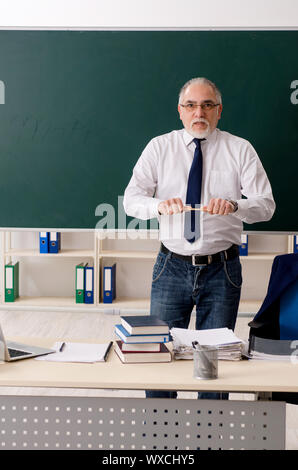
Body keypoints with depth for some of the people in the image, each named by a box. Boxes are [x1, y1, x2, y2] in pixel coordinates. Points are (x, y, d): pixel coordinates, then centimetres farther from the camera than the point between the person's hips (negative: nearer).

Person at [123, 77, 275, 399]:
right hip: (172, 266, 1)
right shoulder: (159, 148, 4)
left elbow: (266, 204, -5)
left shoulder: (240, 150, 2)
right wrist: (159, 205, -27)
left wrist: (233, 206, -27)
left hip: (222, 269, 0)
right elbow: (131, 199, -4)